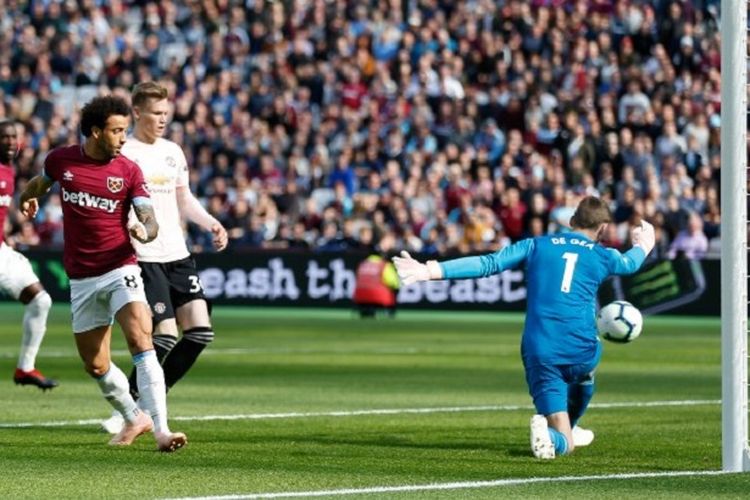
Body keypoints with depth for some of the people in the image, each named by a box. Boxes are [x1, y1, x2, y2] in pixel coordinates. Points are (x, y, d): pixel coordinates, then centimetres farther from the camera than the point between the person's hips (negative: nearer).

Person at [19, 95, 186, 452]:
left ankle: (161, 430, -28)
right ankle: (134, 419, 34)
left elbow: (150, 221, -14)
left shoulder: (128, 171, -5)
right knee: (95, 366, 9)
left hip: (120, 270, -3)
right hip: (81, 279, 3)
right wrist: (30, 197, 13)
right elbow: (41, 181, 26)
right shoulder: (61, 160, 0)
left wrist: (145, 231, -31)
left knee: (141, 342, -23)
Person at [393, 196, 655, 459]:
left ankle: (565, 435, -28)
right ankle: (567, 431, 41)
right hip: (581, 352, 0)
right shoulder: (602, 256, 11)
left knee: (562, 444, 2)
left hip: (539, 355, 0)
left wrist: (429, 271, -1)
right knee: (583, 375, 40)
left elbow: (487, 264, -1)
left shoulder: (536, 245, 8)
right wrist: (643, 244, 59)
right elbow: (630, 263, 35)